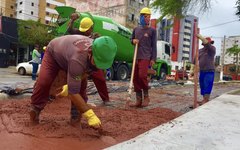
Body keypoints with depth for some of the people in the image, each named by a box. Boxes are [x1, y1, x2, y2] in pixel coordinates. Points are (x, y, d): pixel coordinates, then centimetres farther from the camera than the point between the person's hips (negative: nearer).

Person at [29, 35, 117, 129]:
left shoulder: (99, 53, -28)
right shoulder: (78, 59, -49)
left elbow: (85, 72, -12)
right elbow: (73, 92, -46)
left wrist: (70, 86, -18)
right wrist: (90, 115, -46)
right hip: (53, 51, -4)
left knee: (81, 85, -13)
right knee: (43, 82, -20)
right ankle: (35, 108, 8)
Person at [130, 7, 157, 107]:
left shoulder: (152, 30, 3)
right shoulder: (136, 29, 15)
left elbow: (154, 46, 0)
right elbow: (131, 40, 26)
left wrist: (153, 59, -8)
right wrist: (133, 40, 1)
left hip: (146, 57, -5)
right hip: (136, 57, 5)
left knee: (142, 76, -19)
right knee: (135, 78, 1)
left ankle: (146, 96, 3)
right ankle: (138, 100, 7)